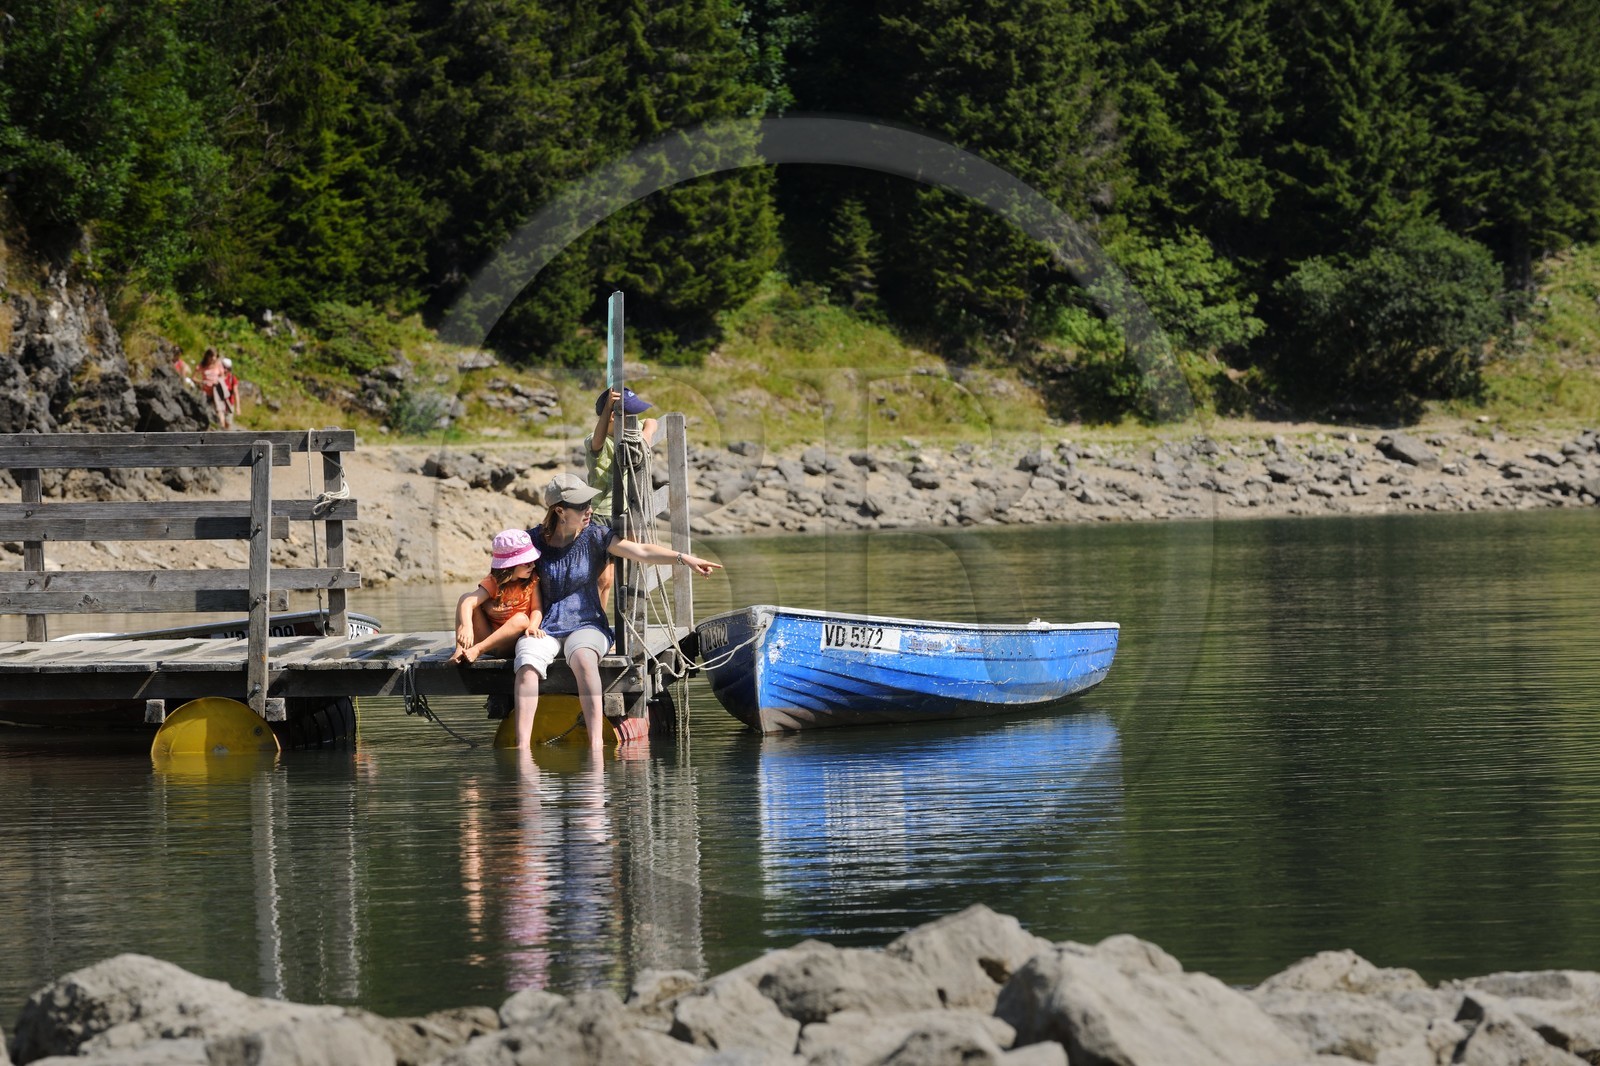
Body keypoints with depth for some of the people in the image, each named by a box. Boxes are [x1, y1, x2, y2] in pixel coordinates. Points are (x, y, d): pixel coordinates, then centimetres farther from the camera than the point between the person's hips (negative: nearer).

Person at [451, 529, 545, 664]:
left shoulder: (532, 581, -3)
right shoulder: (493, 583, -9)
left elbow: (537, 609, -9)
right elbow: (468, 602, -23)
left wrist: (532, 627, -34)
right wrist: (467, 627, -43)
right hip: (486, 635, 0)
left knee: (522, 619, -33)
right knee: (465, 598, -17)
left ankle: (477, 650, -35)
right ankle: (460, 650, -29)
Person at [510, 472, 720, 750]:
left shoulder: (595, 536, 2)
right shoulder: (532, 541, 3)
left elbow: (640, 551, -7)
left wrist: (683, 558, -21)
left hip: (585, 624, 0)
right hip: (543, 627, 0)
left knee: (584, 660, -36)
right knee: (527, 667, -32)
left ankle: (595, 743, -42)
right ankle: (522, 747, -42)